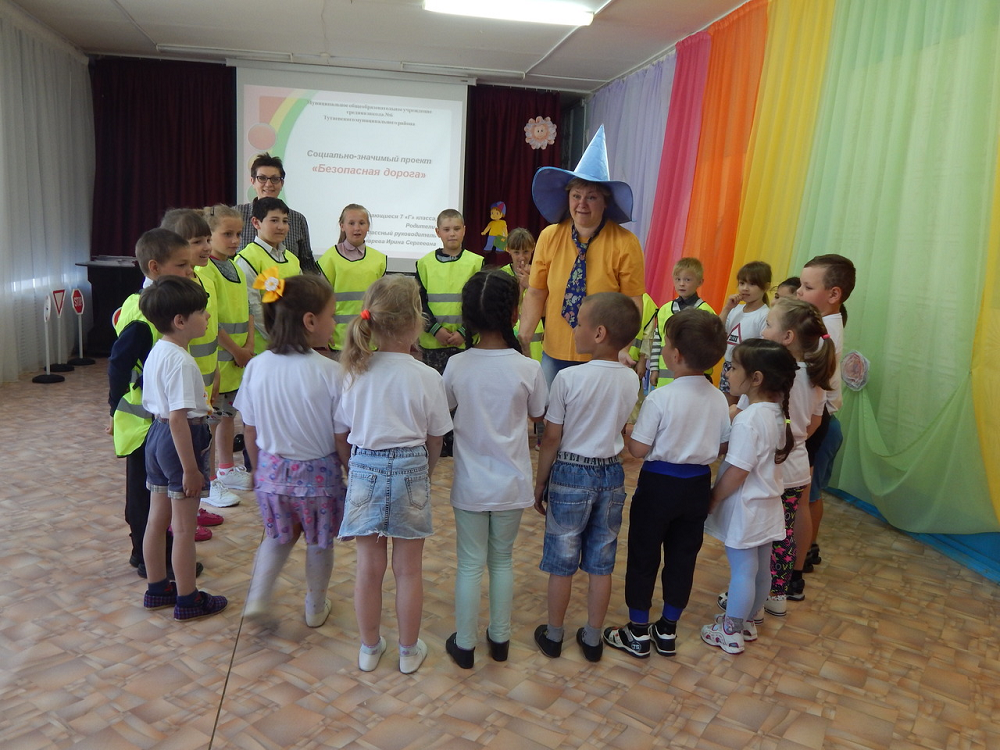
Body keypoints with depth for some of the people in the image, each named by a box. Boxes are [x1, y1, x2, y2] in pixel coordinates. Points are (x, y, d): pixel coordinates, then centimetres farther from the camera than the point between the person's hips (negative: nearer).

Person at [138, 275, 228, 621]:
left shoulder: (155, 352, 7)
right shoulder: (181, 361, -23)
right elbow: (178, 418, -26)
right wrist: (190, 468, -23)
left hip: (156, 435, 10)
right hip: (180, 440, -10)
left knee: (157, 519, 19)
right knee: (184, 527, 4)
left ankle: (157, 589, 34)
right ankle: (187, 600, 17)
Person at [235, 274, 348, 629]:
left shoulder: (256, 366, -10)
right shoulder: (330, 373, -22)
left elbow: (250, 431, 0)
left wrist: (259, 468, 16)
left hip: (273, 470, 3)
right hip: (319, 474, -3)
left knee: (278, 536, 28)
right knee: (319, 544, 19)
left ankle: (258, 597, 22)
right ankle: (316, 607, 36)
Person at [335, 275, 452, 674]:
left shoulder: (356, 372, -6)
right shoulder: (427, 378, -13)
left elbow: (341, 435, 1)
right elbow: (435, 440, -3)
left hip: (365, 470, 2)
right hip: (410, 470, -2)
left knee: (369, 566, 15)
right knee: (408, 569, 13)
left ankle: (369, 648, 33)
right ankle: (409, 650, 29)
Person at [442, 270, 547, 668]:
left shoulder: (456, 366, -13)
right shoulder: (528, 369, -14)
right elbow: (537, 415, 2)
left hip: (470, 483, 0)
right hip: (511, 483, 1)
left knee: (470, 564, 13)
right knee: (502, 560, 19)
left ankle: (464, 644, 26)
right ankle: (499, 638, 33)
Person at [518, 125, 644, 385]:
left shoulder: (625, 244, -9)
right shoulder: (549, 237, -2)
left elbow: (632, 303, -7)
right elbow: (536, 293, 2)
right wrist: (523, 336, -11)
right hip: (554, 355, 2)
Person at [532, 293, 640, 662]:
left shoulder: (568, 378, -18)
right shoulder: (631, 379, -5)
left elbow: (552, 438, -11)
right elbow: (621, 429, 4)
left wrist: (540, 482, 0)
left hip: (571, 474, -4)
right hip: (611, 473, 4)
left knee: (561, 563, 12)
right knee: (600, 564, 15)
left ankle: (553, 635, 28)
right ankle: (593, 638, 28)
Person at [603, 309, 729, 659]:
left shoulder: (660, 398, -21)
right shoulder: (719, 399, -3)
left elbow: (639, 449, -18)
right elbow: (723, 447, 6)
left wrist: (623, 430, 0)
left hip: (659, 484, -5)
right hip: (698, 486, 5)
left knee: (643, 556, 10)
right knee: (682, 557, 16)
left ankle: (638, 633, 21)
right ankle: (667, 631, 30)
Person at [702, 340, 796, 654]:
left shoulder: (748, 420, -26)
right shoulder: (776, 413, 1)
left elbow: (737, 473, -23)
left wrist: (711, 500, -11)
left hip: (745, 508, -8)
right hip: (766, 504, 9)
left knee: (742, 570, 4)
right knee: (761, 569, 18)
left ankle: (730, 632, 19)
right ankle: (747, 621, 36)